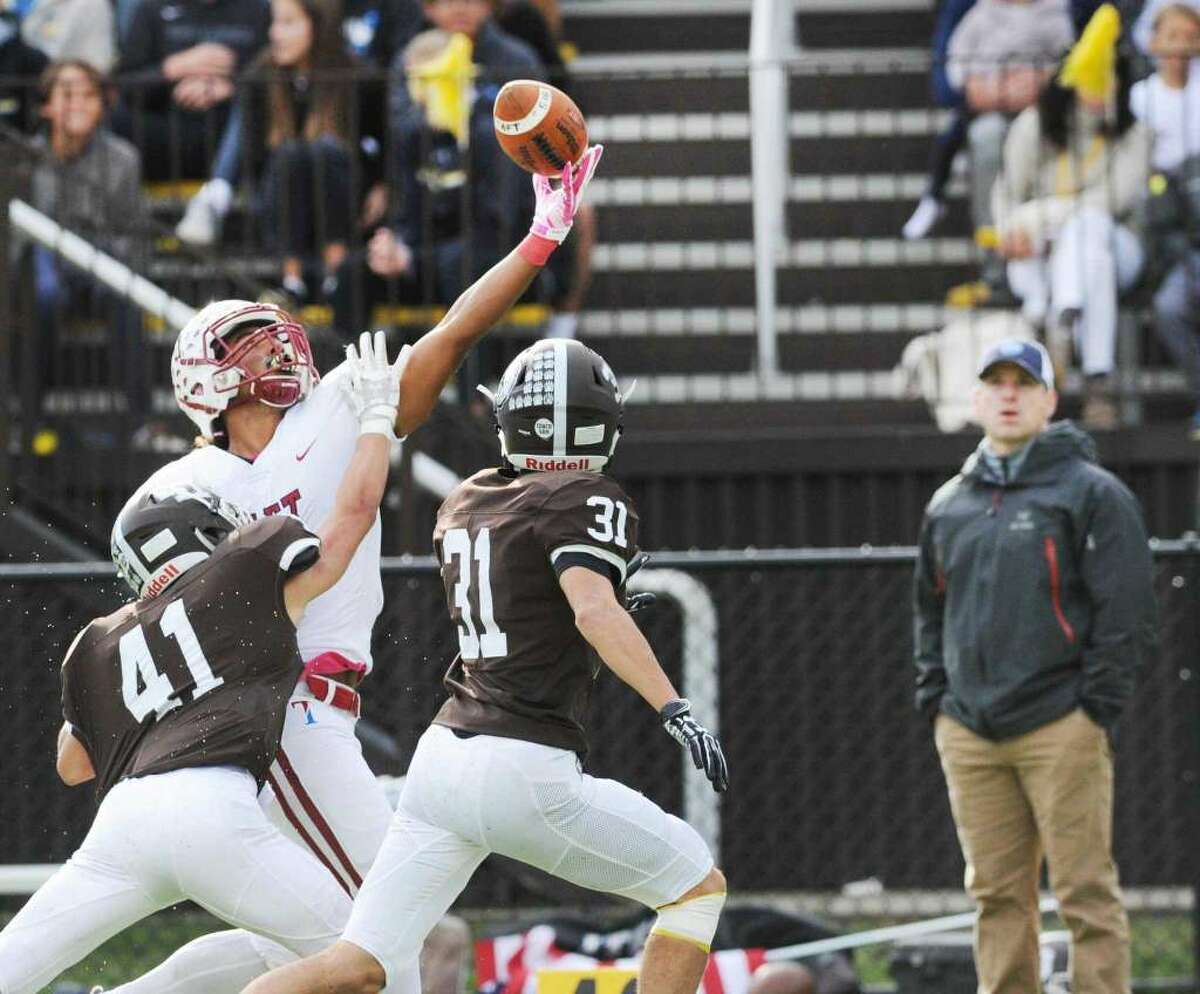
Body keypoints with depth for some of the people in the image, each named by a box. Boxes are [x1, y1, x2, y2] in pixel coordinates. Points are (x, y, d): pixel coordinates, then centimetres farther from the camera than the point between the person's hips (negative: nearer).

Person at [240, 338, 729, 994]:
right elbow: (593, 610, -22)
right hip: (524, 770, -6)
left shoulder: (463, 503, 16)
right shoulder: (586, 500, -4)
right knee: (698, 886, 11)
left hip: (441, 758, 6)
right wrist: (675, 711, -28)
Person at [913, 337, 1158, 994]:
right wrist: (934, 699, 14)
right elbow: (929, 609, 26)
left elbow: (1128, 611, -5)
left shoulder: (1092, 494, 0)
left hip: (1060, 732, -5)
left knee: (1085, 890, -7)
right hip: (968, 736, 5)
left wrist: (1096, 708, -10)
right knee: (997, 894, 6)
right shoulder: (947, 507, 17)